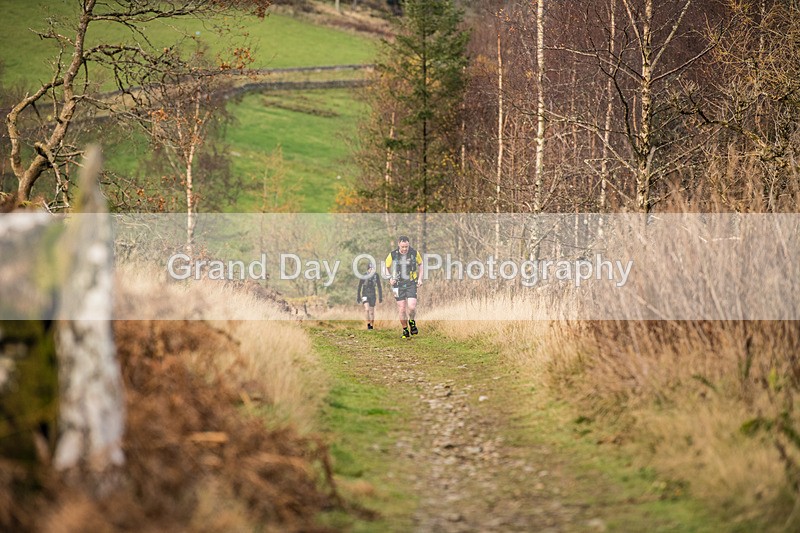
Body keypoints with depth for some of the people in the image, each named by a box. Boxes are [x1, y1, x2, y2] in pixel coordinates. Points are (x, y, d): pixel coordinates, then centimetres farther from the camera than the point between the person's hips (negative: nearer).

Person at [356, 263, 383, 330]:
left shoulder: (376, 275, -2)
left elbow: (379, 287, 6)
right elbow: (359, 287, 2)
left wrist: (380, 297, 6)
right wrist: (358, 297, 2)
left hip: (372, 295, 2)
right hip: (365, 294, -2)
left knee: (372, 312, 4)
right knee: (367, 309, -21)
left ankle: (372, 326, 16)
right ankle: (368, 324, -7)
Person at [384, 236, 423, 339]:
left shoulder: (414, 253, -7)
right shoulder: (392, 255, -8)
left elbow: (420, 264, 12)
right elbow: (387, 267, 9)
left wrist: (420, 278, 3)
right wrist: (390, 278, -7)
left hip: (411, 284, 0)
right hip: (398, 285, 0)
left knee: (412, 307, -14)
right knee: (402, 309, -1)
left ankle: (412, 321, 17)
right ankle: (405, 330, 16)